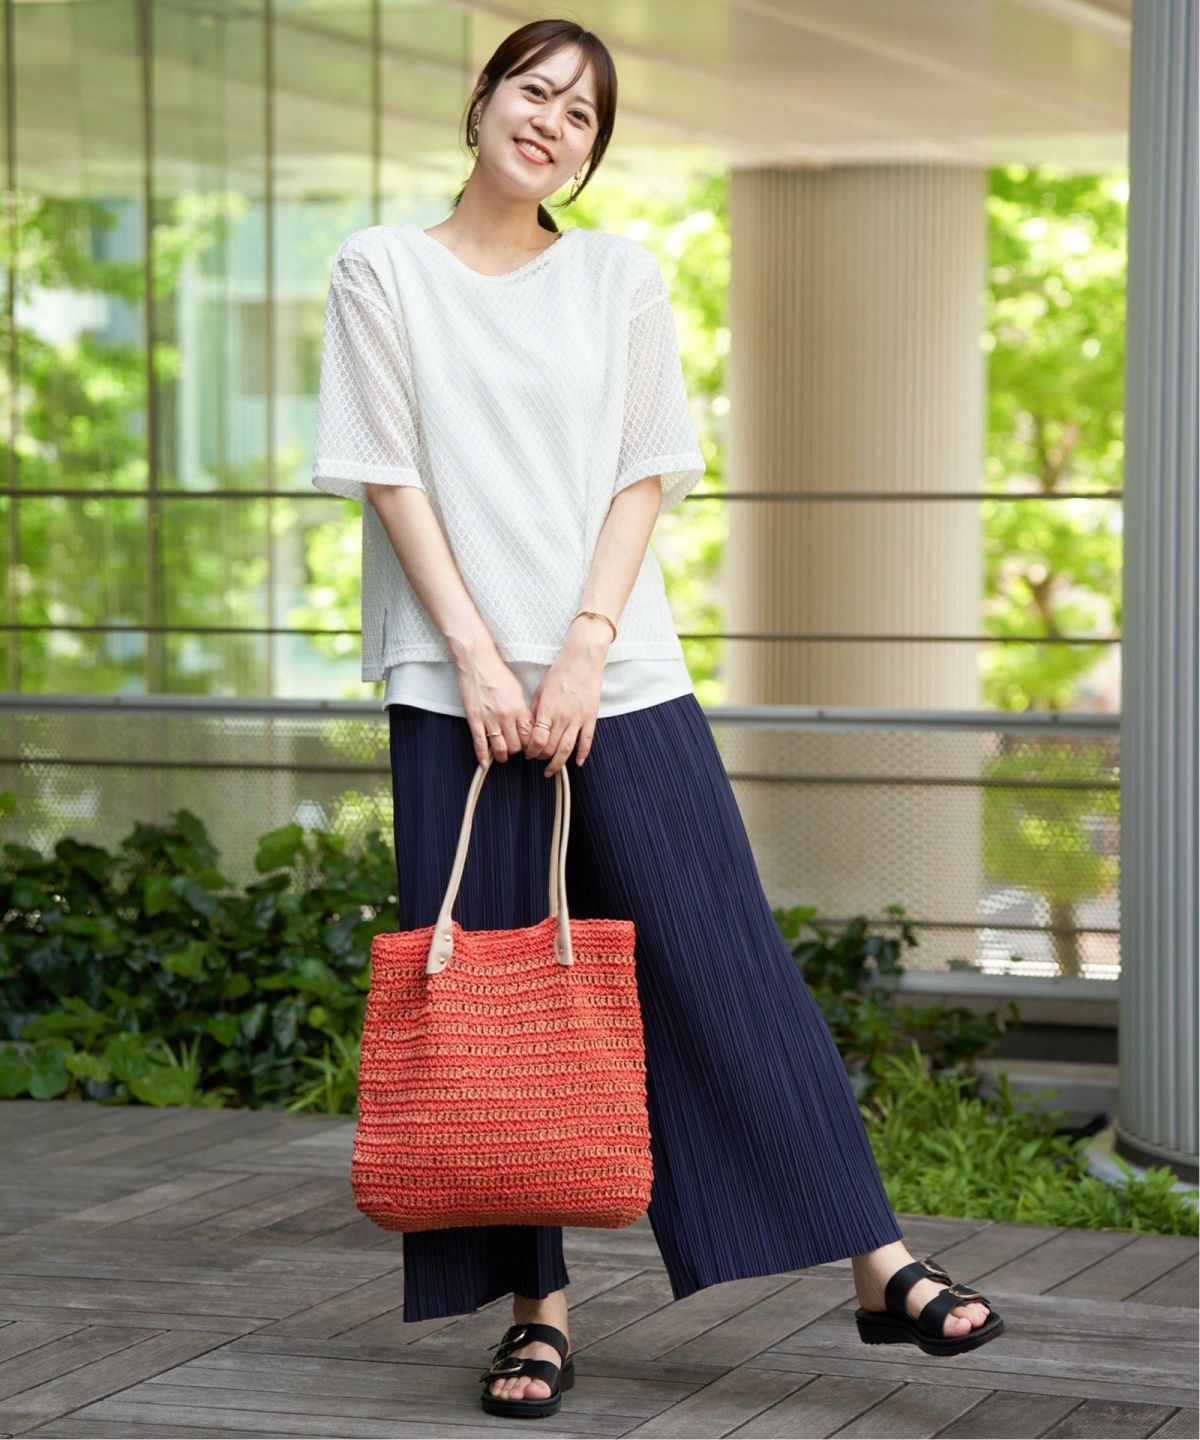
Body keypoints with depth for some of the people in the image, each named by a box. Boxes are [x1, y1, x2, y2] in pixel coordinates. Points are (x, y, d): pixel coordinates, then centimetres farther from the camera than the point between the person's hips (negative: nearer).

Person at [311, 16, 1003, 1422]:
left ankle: (880, 1266, -1)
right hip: (458, 683, -1)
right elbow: (391, 474, 0)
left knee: (727, 963, -2)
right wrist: (478, 656, -9)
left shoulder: (619, 278, 10)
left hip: (621, 674, 1)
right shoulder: (383, 270, 6)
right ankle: (536, 1307, 8)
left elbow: (646, 476, 5)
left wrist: (584, 649, -8)